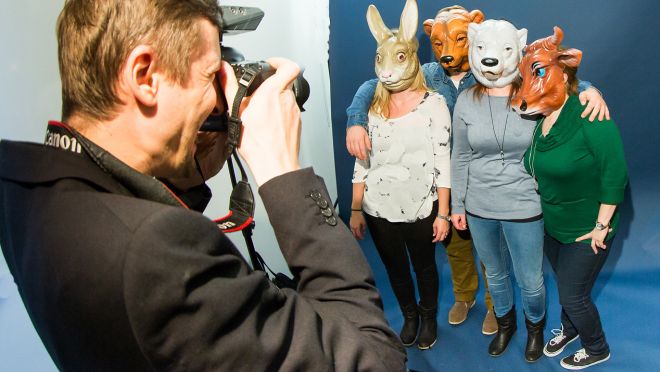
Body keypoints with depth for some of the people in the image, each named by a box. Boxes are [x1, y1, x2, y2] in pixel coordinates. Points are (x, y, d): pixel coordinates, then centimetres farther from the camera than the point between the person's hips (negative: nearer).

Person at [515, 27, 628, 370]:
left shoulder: (589, 117, -25)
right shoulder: (541, 119, -3)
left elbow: (615, 175, -22)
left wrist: (601, 226, -18)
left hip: (587, 229, -6)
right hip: (553, 225, 6)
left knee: (573, 295, 7)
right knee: (565, 285, 24)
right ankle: (569, 329, 51)